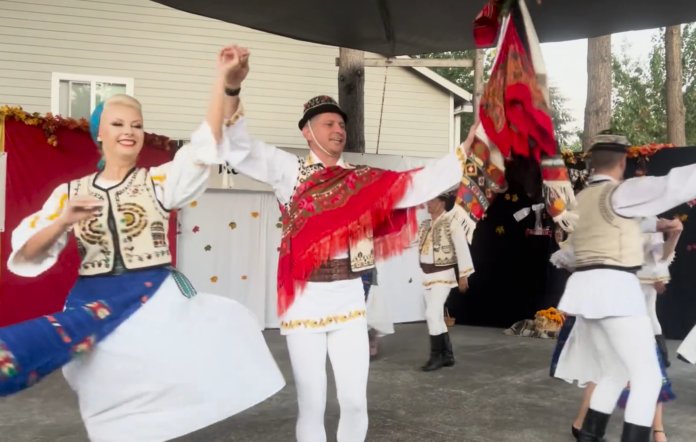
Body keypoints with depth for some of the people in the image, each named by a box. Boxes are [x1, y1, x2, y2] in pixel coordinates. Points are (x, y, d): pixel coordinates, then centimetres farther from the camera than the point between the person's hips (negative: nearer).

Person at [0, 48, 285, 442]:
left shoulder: (159, 181, 2)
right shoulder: (70, 192, 7)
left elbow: (206, 146, -13)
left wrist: (223, 79, -21)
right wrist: (63, 222, -18)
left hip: (156, 298, -1)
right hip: (94, 301, 1)